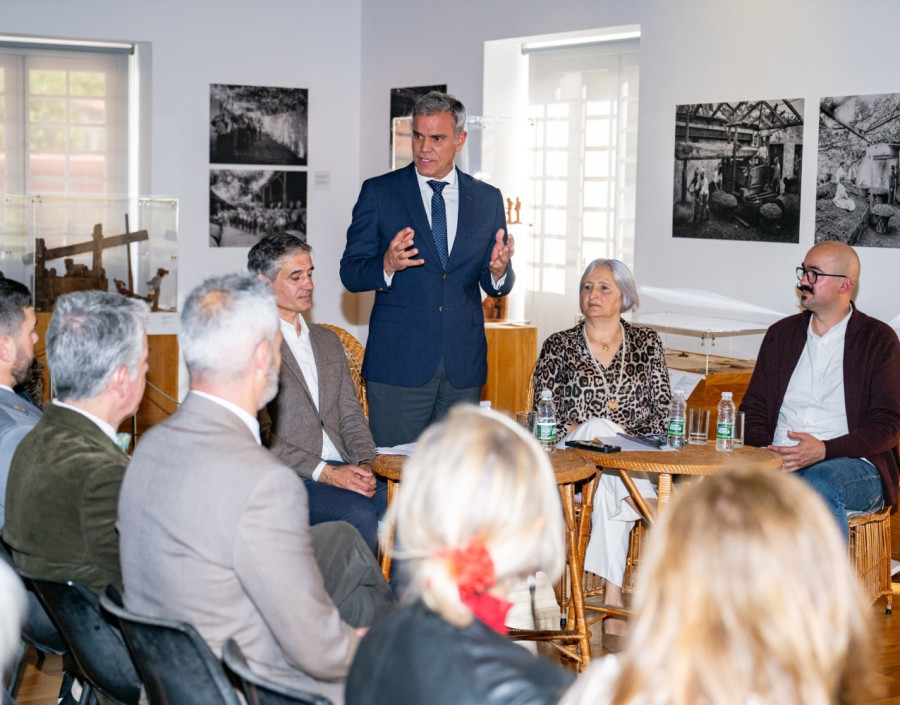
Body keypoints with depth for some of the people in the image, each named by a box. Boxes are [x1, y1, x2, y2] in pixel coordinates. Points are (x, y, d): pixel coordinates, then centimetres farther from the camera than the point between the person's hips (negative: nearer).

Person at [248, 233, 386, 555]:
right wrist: (324, 472, -15)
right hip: (288, 478, -6)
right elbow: (261, 437, -9)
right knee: (359, 514, -31)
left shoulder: (328, 341, 22)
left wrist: (364, 465, -2)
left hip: (342, 470, 6)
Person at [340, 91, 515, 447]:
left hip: (464, 365, 3)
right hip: (398, 364, -3)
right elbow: (350, 273, 0)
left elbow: (497, 287, 12)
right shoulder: (379, 192, 2)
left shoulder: (488, 199, 10)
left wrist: (499, 271, -12)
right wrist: (387, 266, -22)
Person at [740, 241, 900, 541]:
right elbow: (753, 407, 19)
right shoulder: (781, 334, 19)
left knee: (820, 484, -39)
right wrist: (764, 449, -4)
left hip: (852, 464, -3)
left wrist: (824, 450, -17)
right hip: (779, 462, 4)